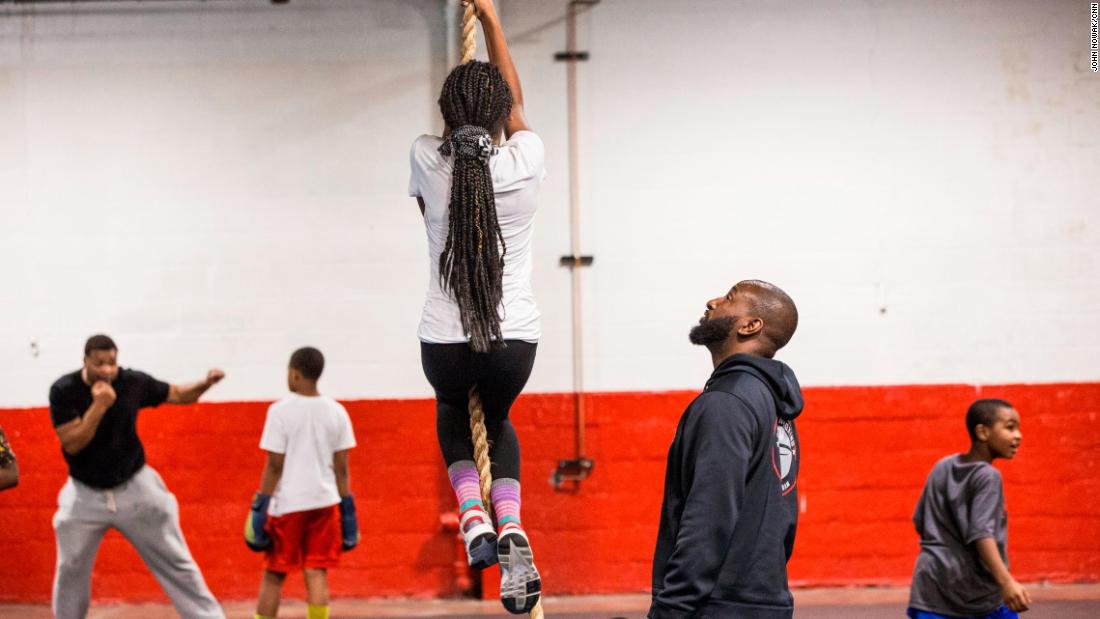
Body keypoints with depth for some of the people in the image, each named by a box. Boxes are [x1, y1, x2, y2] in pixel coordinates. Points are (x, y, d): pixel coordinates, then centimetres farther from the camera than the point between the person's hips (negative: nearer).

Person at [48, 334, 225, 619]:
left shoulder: (133, 382, -9)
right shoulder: (64, 391, -14)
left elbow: (177, 395, 6)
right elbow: (71, 445, -21)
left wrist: (205, 384, -14)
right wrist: (99, 406, -30)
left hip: (135, 488, 1)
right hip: (85, 494, -1)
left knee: (176, 563, 1)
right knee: (70, 570, 5)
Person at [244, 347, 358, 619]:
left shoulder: (280, 410, -8)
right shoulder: (336, 411, 3)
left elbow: (274, 465, -9)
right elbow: (341, 467, 4)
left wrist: (259, 508, -4)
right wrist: (347, 510, 10)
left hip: (287, 503, -3)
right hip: (324, 501, 3)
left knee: (273, 575, 8)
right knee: (317, 573, 4)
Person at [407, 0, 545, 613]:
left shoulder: (428, 160, -9)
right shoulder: (525, 161, -8)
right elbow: (517, 104, 13)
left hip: (445, 343, 0)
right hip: (515, 341, 0)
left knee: (453, 413, 34)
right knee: (498, 418, 31)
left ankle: (474, 517, 10)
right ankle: (510, 522, 3)